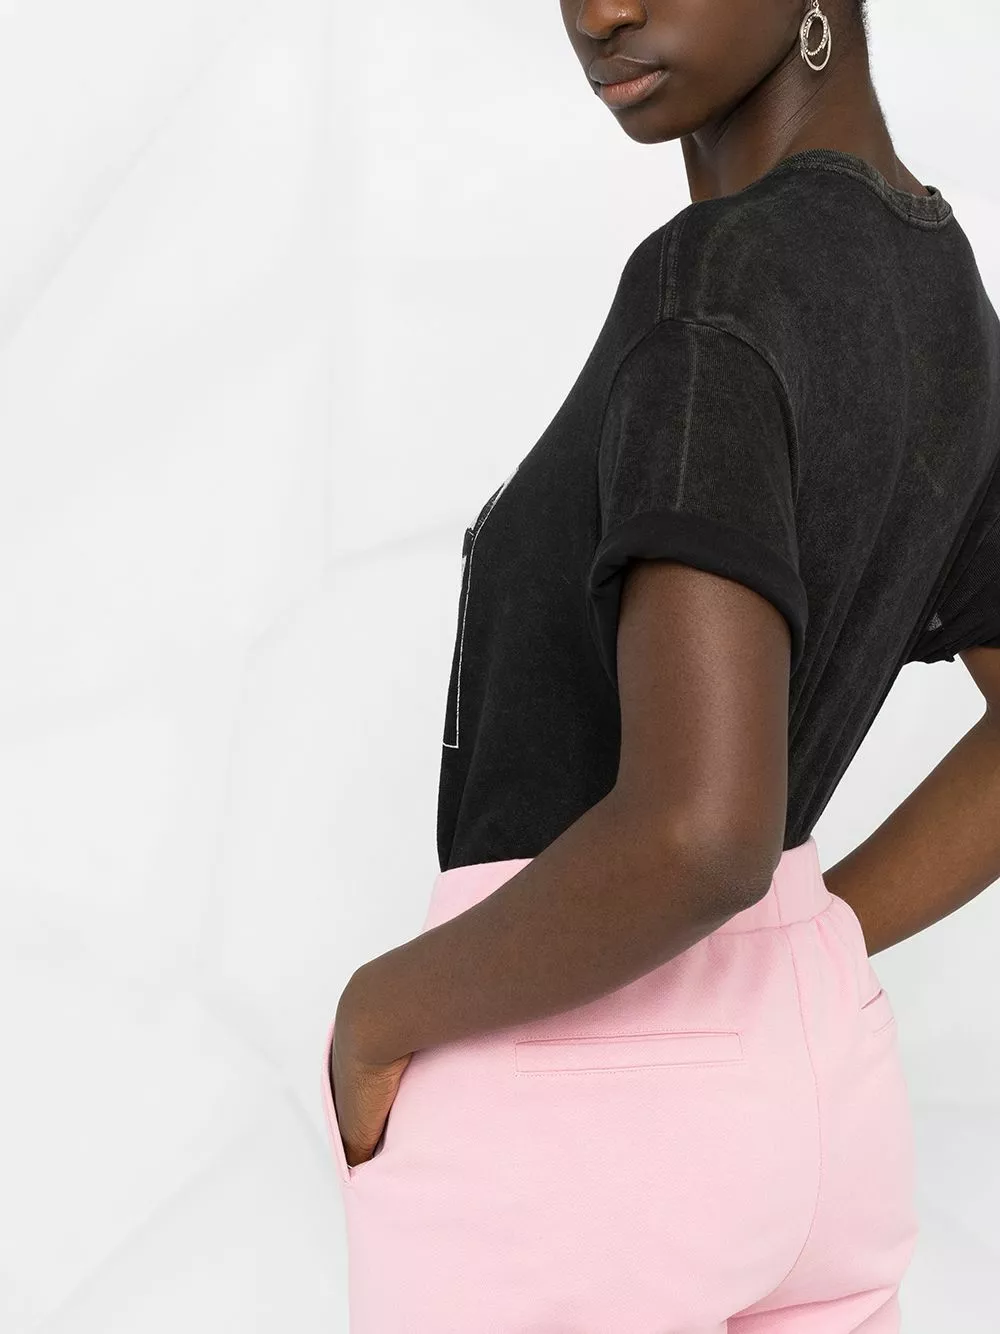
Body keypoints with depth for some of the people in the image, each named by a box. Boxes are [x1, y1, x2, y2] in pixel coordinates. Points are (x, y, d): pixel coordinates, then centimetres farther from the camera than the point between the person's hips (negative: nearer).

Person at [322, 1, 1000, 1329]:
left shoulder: (710, 299, -22)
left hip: (552, 1145, -8)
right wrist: (780, 984, 15)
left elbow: (702, 834, -33)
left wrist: (384, 1009, -14)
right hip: (792, 1101, 9)